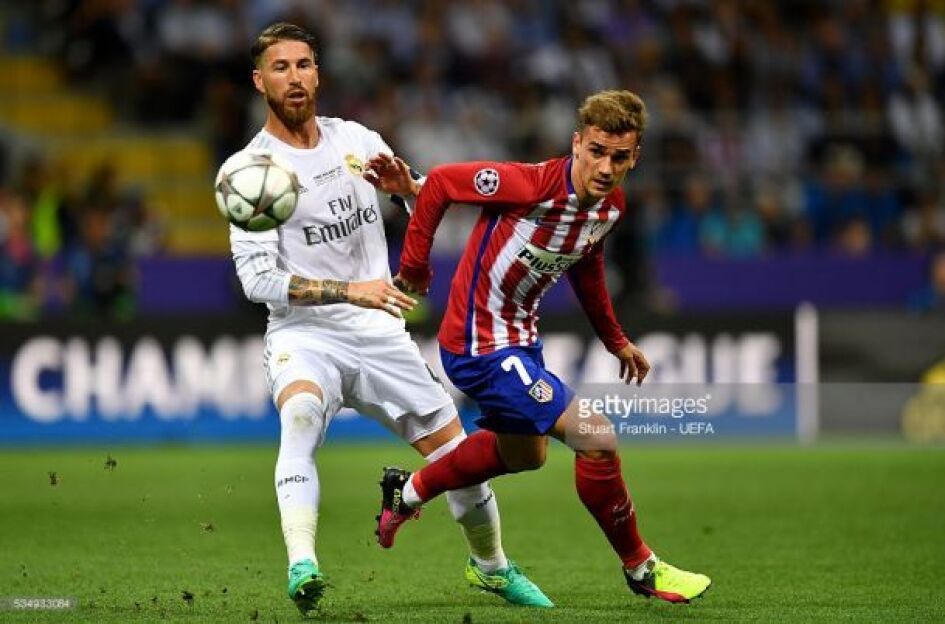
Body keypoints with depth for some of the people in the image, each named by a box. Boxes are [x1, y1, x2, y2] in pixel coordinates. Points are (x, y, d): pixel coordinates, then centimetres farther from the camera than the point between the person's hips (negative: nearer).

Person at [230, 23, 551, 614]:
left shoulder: (356, 138, 5)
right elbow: (256, 277, -17)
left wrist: (406, 184, -10)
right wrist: (350, 291, -28)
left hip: (379, 334, 4)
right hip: (303, 335, -4)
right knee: (301, 412, -37)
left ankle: (492, 566, 31)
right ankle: (302, 566, -45)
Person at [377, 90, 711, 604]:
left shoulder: (610, 205, -3)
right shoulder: (532, 185, -28)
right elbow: (439, 182, -18)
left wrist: (615, 341, 23)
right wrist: (413, 264, -12)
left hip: (521, 339, 9)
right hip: (479, 346, -9)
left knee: (524, 454, 31)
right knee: (597, 438, -16)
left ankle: (407, 492, 49)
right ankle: (639, 567, 3)